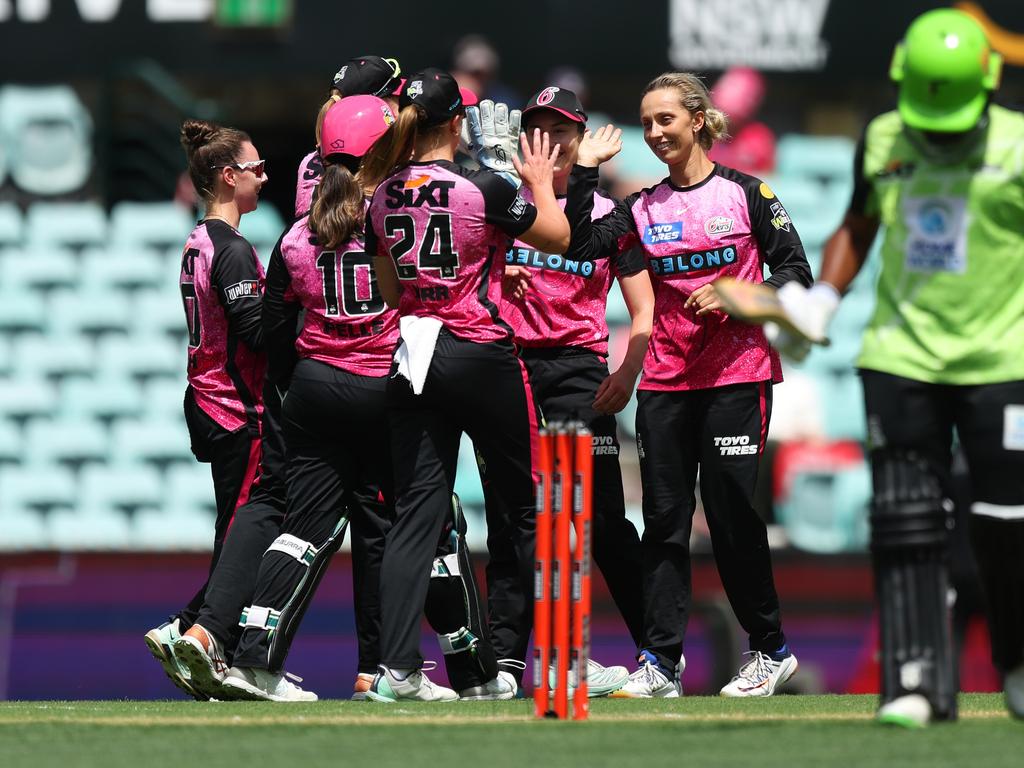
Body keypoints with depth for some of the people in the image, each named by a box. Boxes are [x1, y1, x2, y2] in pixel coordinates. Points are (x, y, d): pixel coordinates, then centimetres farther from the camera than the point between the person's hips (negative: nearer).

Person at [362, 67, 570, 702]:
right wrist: (541, 184, 18)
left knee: (416, 512, 1)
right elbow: (559, 238, 1)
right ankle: (506, 653, 17)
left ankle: (397, 668, -11)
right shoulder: (484, 190, -12)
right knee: (520, 506, 12)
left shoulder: (384, 199, 3)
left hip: (416, 359, 4)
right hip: (482, 358, -4)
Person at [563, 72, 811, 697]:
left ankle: (771, 648, 10)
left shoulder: (746, 193, 0)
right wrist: (585, 173, -7)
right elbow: (582, 246, -3)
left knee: (732, 514, -4)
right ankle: (661, 661, 4)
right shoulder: (644, 208, 10)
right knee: (664, 519, 2)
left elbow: (796, 272, 0)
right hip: (665, 381, 4)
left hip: (736, 376, -4)